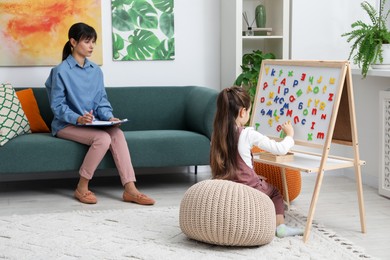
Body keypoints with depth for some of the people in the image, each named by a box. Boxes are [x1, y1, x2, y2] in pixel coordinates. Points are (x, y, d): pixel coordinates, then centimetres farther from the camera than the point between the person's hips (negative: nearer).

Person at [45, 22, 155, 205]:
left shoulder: (96, 70, 10)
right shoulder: (61, 71, -7)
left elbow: (102, 101, 12)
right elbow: (57, 105, -10)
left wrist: (109, 117, -9)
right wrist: (78, 118, -26)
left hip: (92, 123, 5)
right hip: (67, 125, -5)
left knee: (118, 134, -25)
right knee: (103, 138, -31)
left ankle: (130, 189, -30)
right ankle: (81, 188, -16)